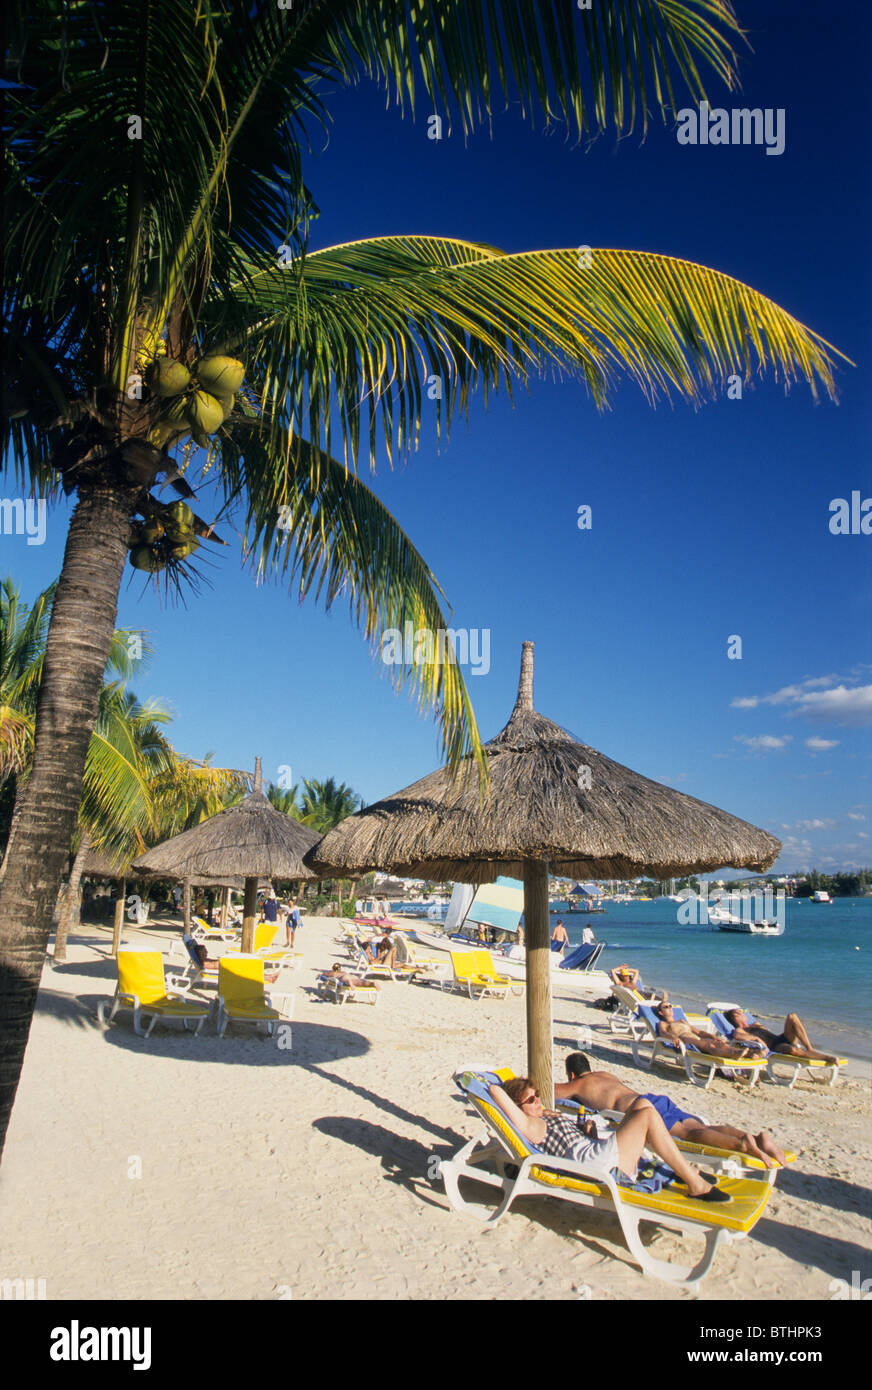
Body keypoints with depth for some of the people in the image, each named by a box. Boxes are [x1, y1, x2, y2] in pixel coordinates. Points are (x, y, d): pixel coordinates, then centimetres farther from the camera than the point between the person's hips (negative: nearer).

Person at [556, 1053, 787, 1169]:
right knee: (702, 1127, -8)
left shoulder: (576, 1085, 16)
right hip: (656, 1098, 8)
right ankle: (757, 1137, -28)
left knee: (688, 1133, -25)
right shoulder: (605, 1074, 38)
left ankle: (742, 1145, -47)